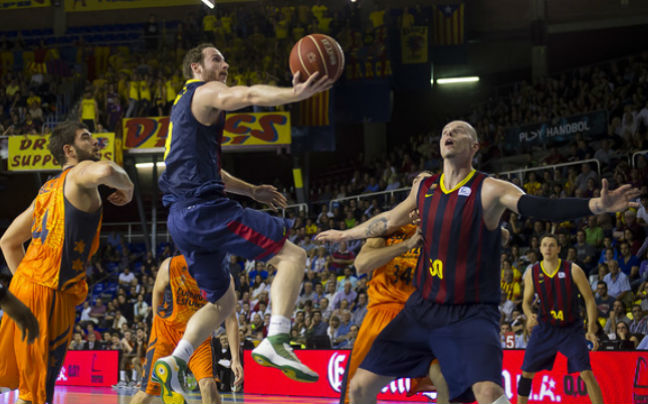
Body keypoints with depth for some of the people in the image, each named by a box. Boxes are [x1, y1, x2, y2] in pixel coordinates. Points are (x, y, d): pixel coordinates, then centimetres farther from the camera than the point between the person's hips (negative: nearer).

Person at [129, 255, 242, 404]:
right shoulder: (169, 266, -20)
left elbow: (230, 319, -13)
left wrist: (235, 358, -18)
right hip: (166, 330, -1)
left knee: (208, 385, -22)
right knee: (148, 391, -2)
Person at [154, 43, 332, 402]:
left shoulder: (183, 106, 30)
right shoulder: (206, 92, 1)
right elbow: (248, 95, -23)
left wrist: (251, 191, 29)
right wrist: (295, 94, -38)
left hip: (181, 218, 10)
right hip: (204, 207, -9)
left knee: (222, 300, 19)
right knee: (291, 254, -8)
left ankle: (175, 362, 3)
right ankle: (275, 341, -24)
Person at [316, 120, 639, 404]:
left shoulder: (489, 190, -12)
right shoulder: (424, 186, 6)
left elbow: (541, 207, -26)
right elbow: (391, 219, 24)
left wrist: (597, 205, -42)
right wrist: (344, 235, 36)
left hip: (471, 315, -6)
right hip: (423, 309, 6)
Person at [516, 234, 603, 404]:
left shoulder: (573, 270, -13)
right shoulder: (532, 274, -6)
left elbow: (589, 300, -9)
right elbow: (526, 302, 7)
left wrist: (591, 329, -18)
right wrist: (529, 315, -17)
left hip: (571, 328, -3)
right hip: (545, 327, 3)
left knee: (586, 372, -14)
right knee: (527, 372, 4)